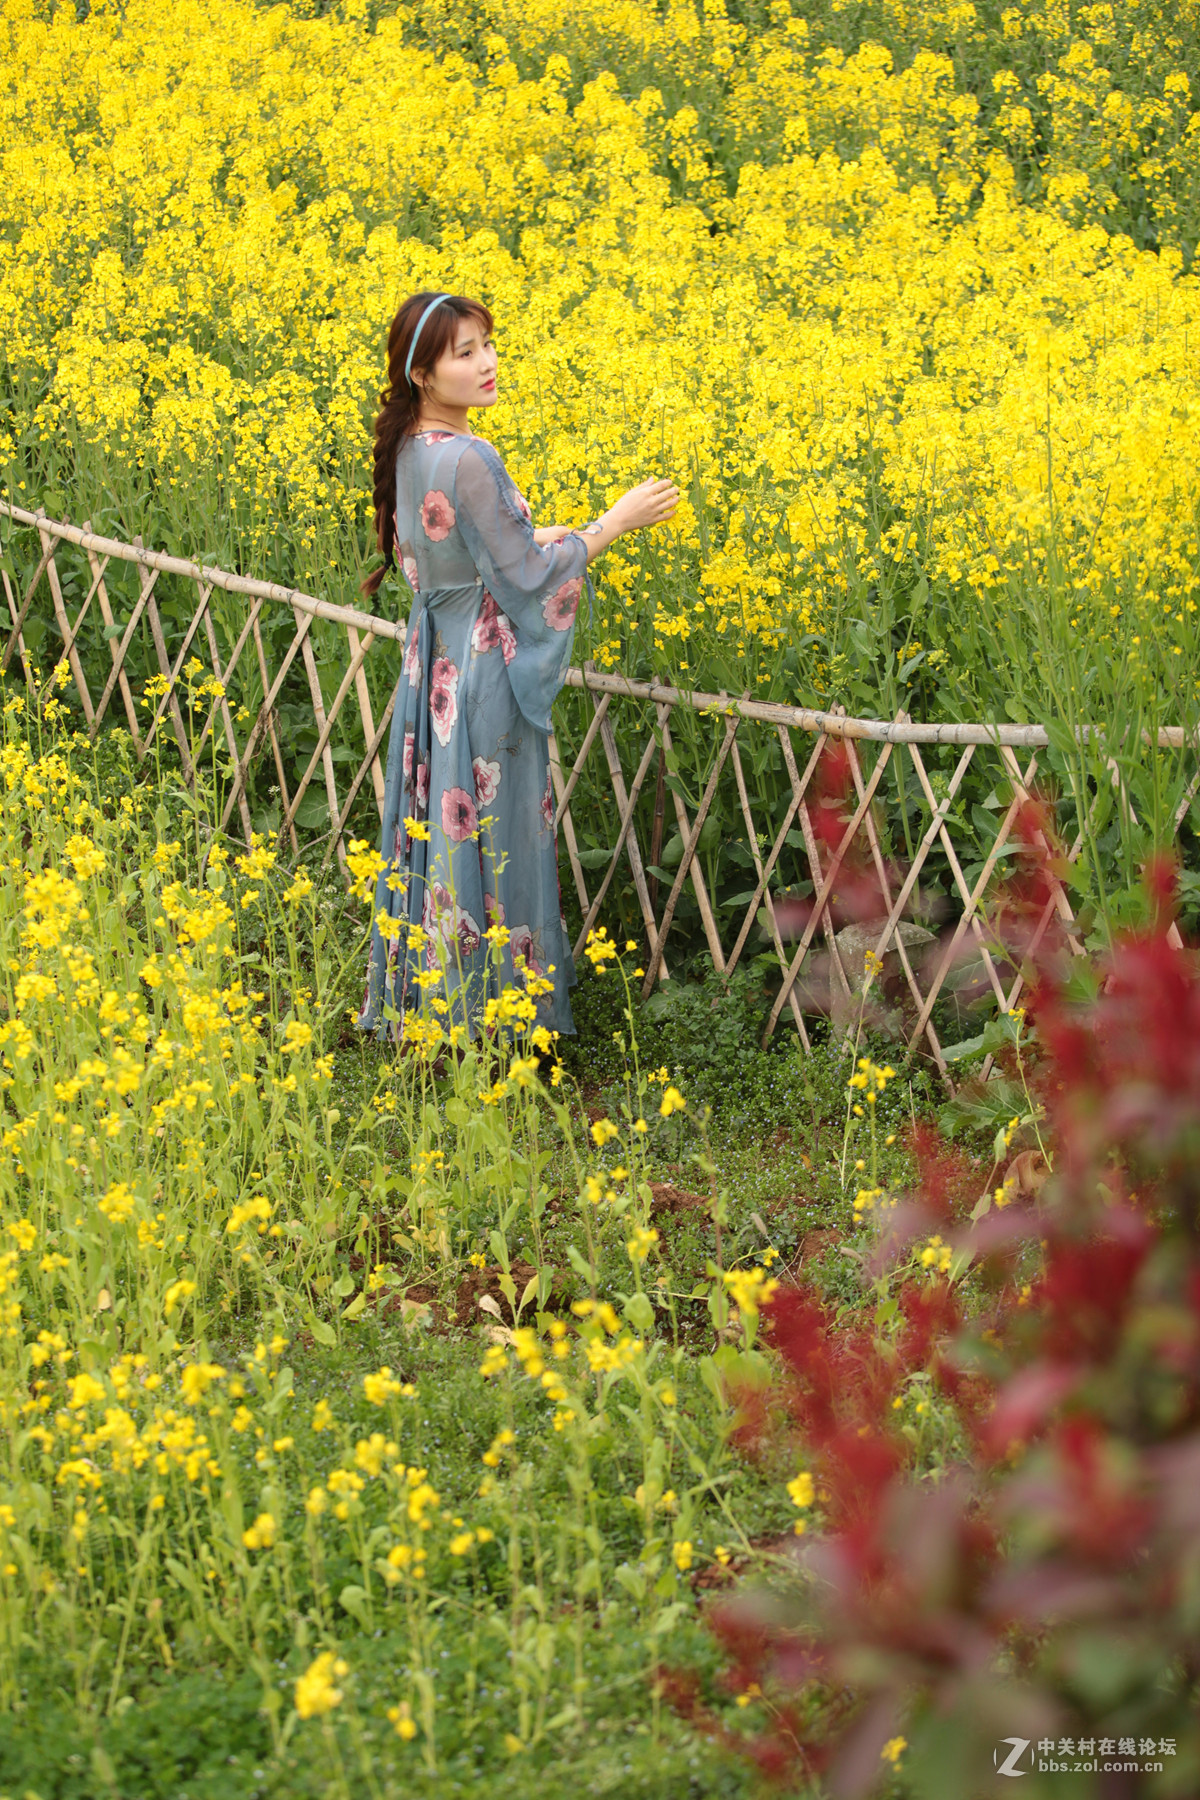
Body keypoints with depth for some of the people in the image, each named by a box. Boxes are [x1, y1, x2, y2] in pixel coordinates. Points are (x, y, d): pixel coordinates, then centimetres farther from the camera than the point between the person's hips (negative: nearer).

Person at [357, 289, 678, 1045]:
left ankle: (419, 1010, 24)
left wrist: (535, 538, 18)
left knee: (438, 835, 16)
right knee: (492, 843, 1)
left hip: (433, 667, 9)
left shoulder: (410, 450, 4)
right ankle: (491, 1017, 10)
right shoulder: (467, 460, -24)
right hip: (485, 677, -9)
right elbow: (526, 578, -19)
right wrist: (613, 523, -12)